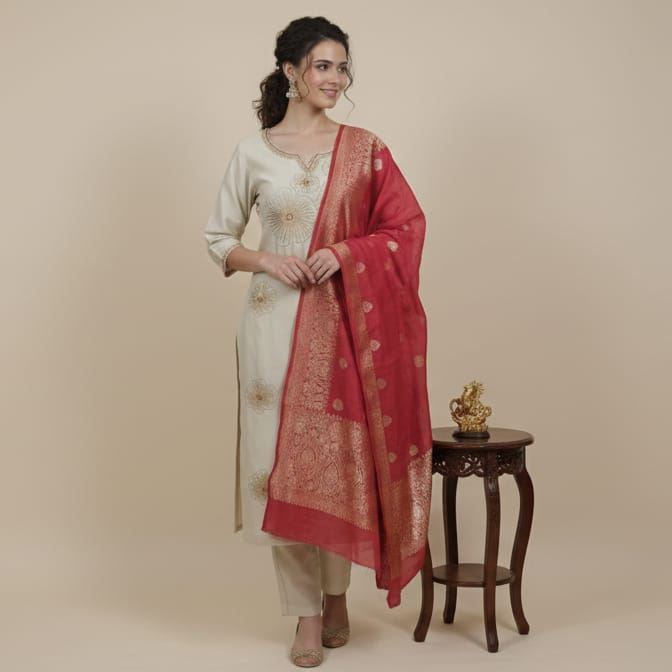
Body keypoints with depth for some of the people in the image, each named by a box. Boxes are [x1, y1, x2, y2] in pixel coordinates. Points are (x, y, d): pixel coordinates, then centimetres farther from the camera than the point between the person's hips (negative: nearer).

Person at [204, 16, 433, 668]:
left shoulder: (363, 148, 4)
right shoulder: (252, 151, 4)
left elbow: (407, 225, 1)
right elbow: (218, 239, 8)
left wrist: (344, 253, -14)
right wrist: (265, 259, -11)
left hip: (344, 322, 0)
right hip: (275, 321, 0)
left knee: (341, 455, 4)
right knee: (280, 458, 1)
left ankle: (336, 593, 27)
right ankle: (306, 609, 16)